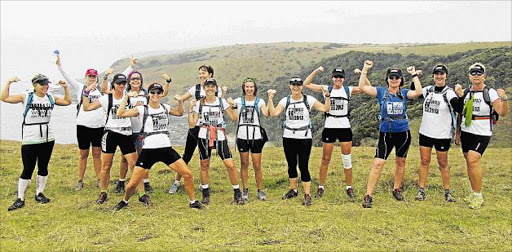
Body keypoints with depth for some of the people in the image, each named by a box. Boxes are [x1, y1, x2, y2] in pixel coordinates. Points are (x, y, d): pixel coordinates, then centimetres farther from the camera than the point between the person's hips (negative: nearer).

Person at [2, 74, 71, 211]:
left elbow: (67, 101, 18)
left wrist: (65, 87, 11)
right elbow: (4, 98, -5)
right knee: (27, 170, -2)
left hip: (47, 139, 4)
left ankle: (39, 194, 25)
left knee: (43, 168, 11)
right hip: (29, 140, -4)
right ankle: (20, 199, 7)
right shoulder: (26, 97, -3)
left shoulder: (51, 98, 7)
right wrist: (9, 83, -10)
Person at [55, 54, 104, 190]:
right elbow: (67, 77, -4)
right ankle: (80, 181, 18)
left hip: (99, 126, 1)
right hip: (83, 125, -1)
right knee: (83, 154, 8)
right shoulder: (80, 87, 6)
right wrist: (59, 66, -19)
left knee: (97, 154, 9)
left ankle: (99, 180, 18)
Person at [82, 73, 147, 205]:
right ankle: (103, 193, 26)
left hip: (126, 134, 1)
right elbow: (87, 107, 1)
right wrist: (86, 93, -7)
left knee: (135, 165, -3)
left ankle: (142, 194, 5)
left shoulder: (129, 97, 4)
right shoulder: (106, 98, 2)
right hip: (110, 133, 0)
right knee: (106, 166, 7)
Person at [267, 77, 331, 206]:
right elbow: (274, 113, -9)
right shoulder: (285, 101, 3)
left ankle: (307, 195, 3)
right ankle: (293, 190, 31)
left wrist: (327, 96, -18)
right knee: (291, 165, 13)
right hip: (288, 137, 3)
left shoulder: (309, 100, -1)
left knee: (303, 166, -5)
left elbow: (325, 108, -7)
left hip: (304, 137, -3)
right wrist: (270, 99, -15)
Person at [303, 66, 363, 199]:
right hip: (329, 127, -1)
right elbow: (306, 84, -2)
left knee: (347, 159, 5)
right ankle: (321, 187, 15)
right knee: (325, 159, 5)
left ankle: (349, 188, 17)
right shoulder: (326, 89, 3)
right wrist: (316, 71, -11)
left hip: (345, 127, 1)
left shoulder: (348, 90, 5)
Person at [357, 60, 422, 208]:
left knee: (400, 162, 16)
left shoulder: (404, 93, 3)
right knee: (378, 164, -8)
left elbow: (418, 92, -17)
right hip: (385, 133, -2)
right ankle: (368, 196, -4)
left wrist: (414, 75, -12)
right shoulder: (381, 92, 0)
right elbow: (362, 87, -10)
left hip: (403, 133, 2)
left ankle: (397, 189, 36)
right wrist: (365, 70, -11)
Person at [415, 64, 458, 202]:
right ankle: (421, 191, 14)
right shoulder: (428, 90, 4)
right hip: (425, 132, 4)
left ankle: (447, 192, 19)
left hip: (443, 134, -4)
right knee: (424, 161, 6)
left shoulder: (449, 92, -10)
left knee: (443, 163, 6)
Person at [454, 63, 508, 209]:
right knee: (469, 162, 8)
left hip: (482, 134, -5)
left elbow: (503, 113, -15)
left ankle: (478, 196, -5)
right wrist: (457, 132, 16)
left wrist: (504, 99, -32)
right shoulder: (465, 92, 8)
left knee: (473, 160, -18)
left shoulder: (490, 93, -7)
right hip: (466, 132, 5)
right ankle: (474, 193, 22)